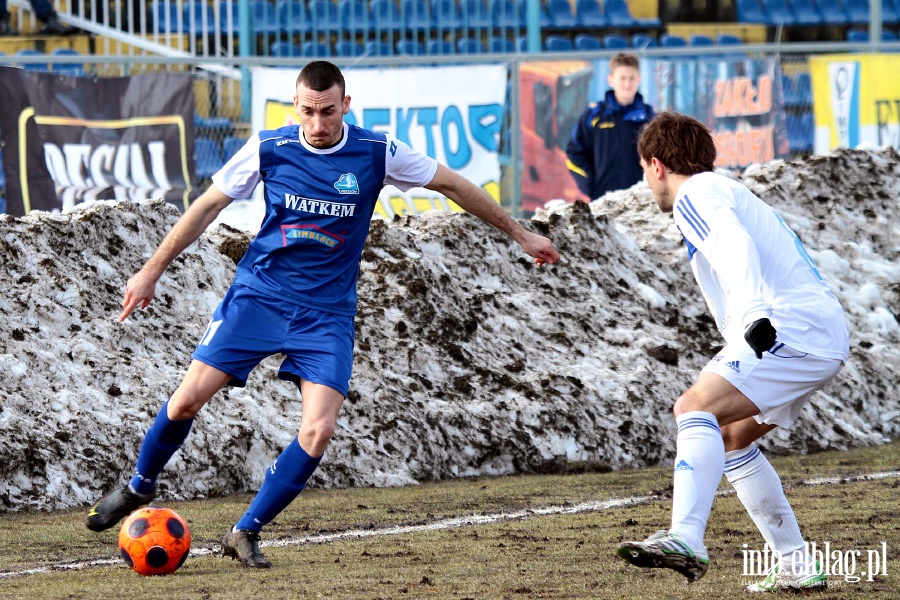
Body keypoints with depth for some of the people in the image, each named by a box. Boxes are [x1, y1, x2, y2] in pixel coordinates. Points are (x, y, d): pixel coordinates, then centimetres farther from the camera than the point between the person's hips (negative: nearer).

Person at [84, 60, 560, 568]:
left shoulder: (377, 153, -8)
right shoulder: (268, 149, -7)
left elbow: (452, 185, 5)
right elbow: (209, 206, 4)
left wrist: (519, 233, 10)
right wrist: (152, 272, 6)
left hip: (328, 311, 0)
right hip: (258, 295, 0)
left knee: (319, 431, -16)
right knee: (188, 398, -9)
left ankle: (246, 533, -1)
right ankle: (140, 488, 19)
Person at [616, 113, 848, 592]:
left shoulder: (696, 195, -1)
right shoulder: (727, 191, 31)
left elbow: (735, 246, -21)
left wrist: (755, 312, -37)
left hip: (795, 331, -10)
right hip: (826, 338, 10)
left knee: (696, 407, -24)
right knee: (730, 440, 23)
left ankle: (686, 539, -45)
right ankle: (797, 567, 21)